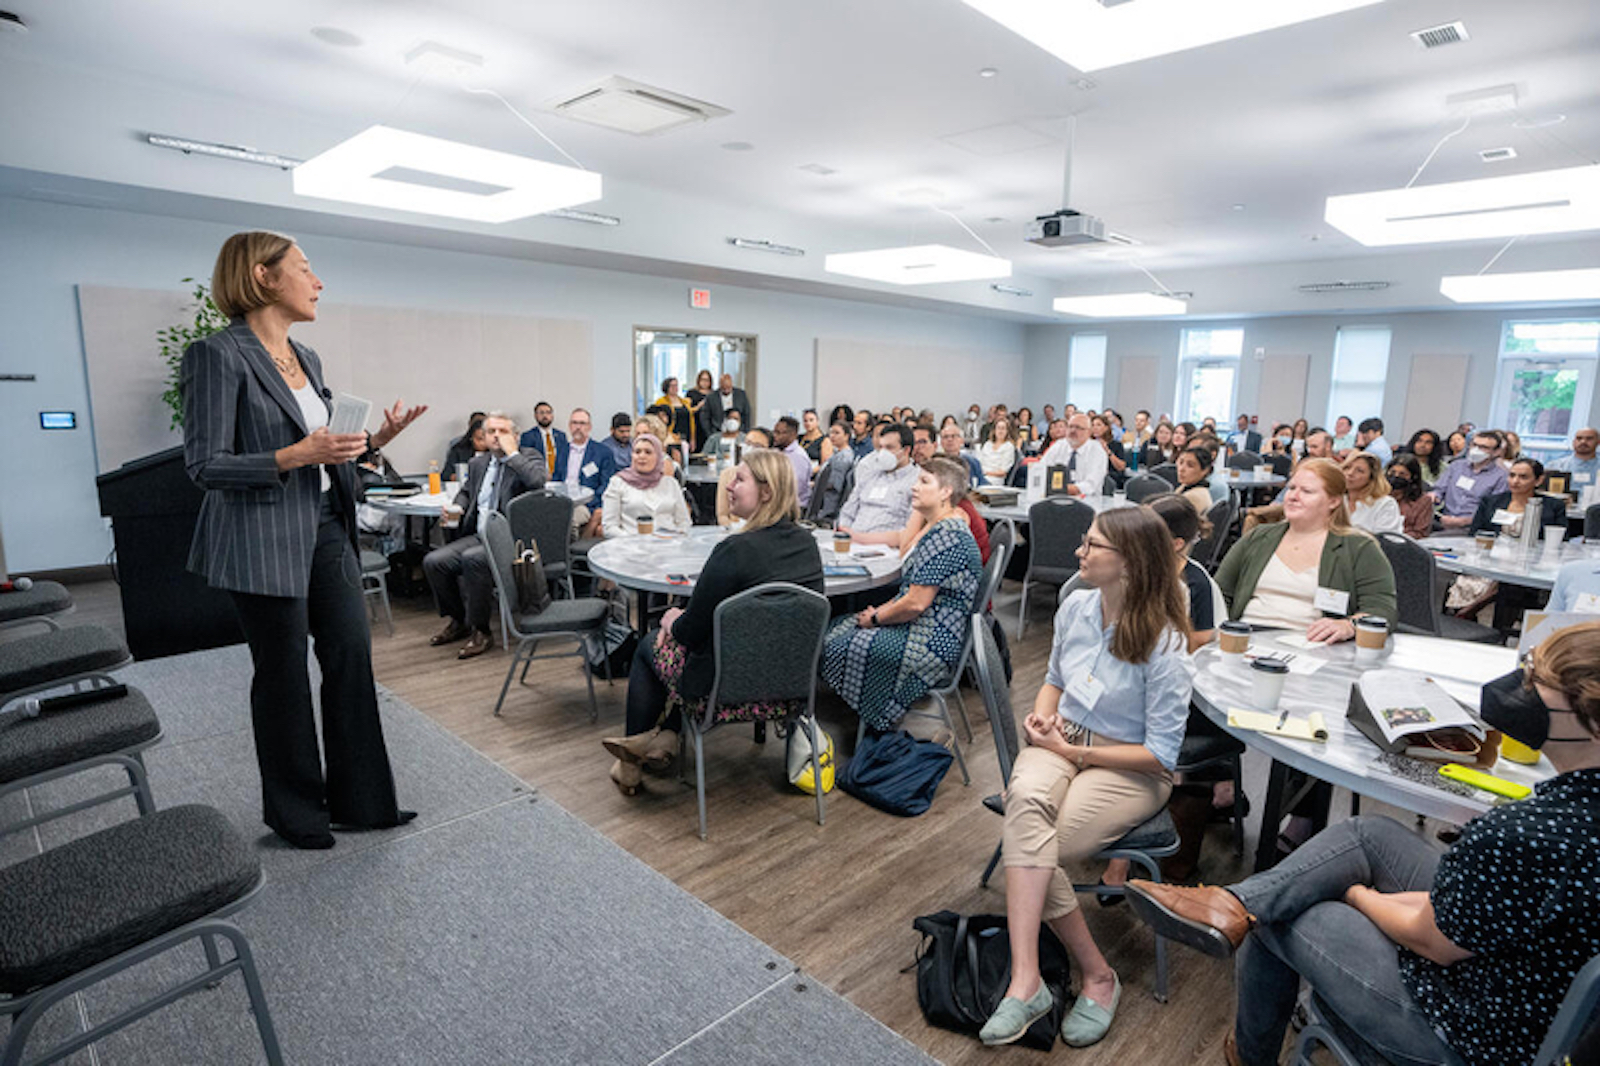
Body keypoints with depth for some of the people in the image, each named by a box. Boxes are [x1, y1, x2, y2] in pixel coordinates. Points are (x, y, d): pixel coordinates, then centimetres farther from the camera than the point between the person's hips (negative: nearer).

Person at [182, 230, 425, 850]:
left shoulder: (306, 359, 13)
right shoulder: (220, 355, -12)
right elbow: (204, 464, -14)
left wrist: (371, 443, 3)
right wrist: (295, 456, -25)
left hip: (325, 530, 7)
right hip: (264, 542, -7)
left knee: (352, 657, 7)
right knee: (283, 674, 5)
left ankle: (359, 802, 21)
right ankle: (292, 811, 26)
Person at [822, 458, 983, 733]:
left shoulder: (946, 535, -22)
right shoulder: (935, 527, 13)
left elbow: (916, 603, -24)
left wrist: (876, 618, -10)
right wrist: (880, 611, 5)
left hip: (932, 643, -11)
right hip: (917, 627, 11)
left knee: (839, 648, -12)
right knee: (835, 629, 8)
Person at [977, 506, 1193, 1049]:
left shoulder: (1164, 644, -16)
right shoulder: (1075, 608, 0)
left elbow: (1160, 755, -13)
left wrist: (1075, 752, -14)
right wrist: (1042, 714, -2)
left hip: (1128, 768, -4)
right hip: (1060, 741, 4)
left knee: (1026, 841, -27)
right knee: (1025, 799, -33)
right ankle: (1049, 978, -30)